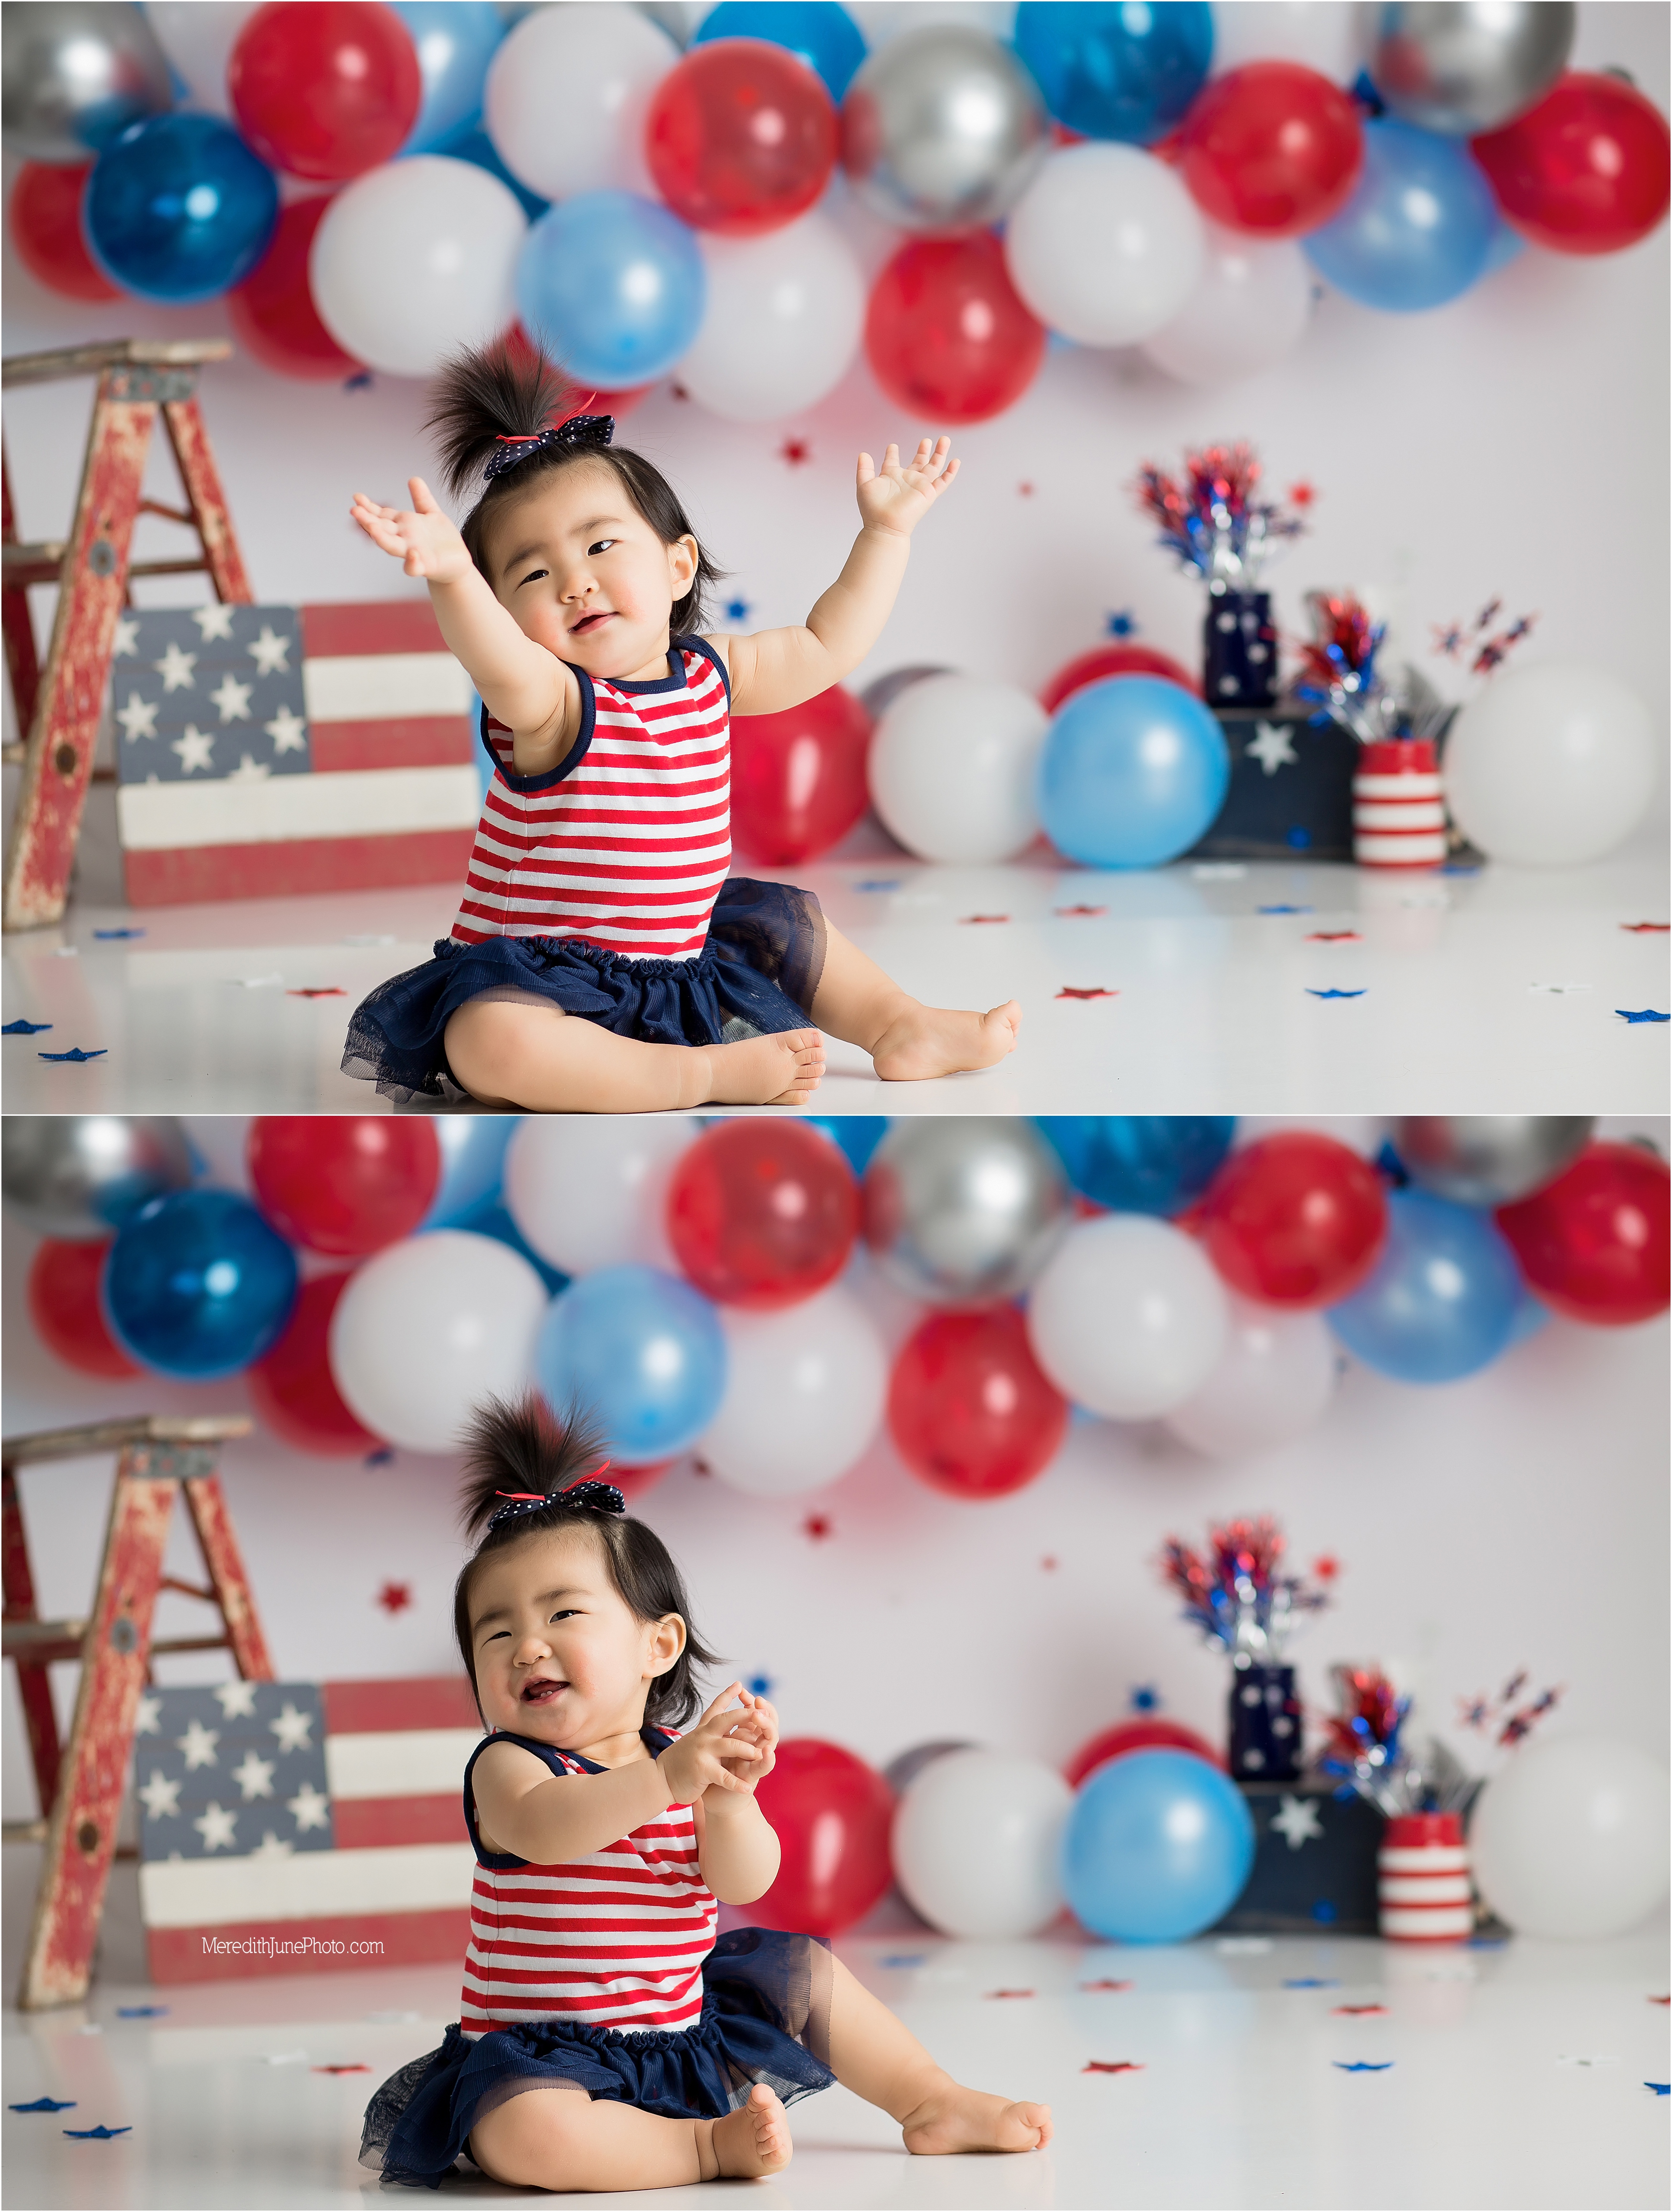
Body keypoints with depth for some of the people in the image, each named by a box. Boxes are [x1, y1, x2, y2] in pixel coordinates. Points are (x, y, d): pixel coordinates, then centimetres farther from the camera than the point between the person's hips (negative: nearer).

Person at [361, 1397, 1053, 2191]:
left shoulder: (684, 1760, 3)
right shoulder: (508, 1767, -13)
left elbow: (744, 1882, -11)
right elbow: (541, 1829, -38)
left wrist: (728, 1799, -32)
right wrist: (666, 1779, -51)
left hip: (681, 2037, 6)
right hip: (540, 2056, -6)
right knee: (523, 2131, -37)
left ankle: (933, 2104, 29)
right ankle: (709, 2143, -21)